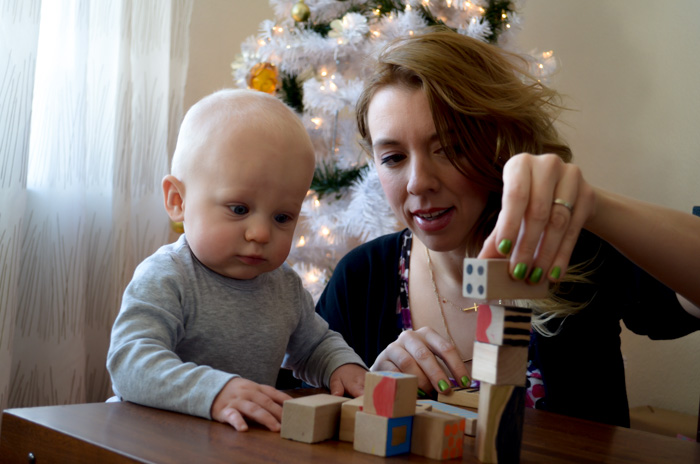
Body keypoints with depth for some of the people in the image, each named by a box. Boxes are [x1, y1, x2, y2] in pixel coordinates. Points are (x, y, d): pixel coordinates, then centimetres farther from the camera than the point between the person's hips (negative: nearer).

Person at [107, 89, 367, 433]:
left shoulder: (286, 286, 8)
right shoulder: (165, 280, -15)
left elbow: (315, 345, 25)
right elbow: (129, 363, -28)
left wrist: (343, 365, 2)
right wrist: (213, 391, -42)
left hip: (254, 442, 5)